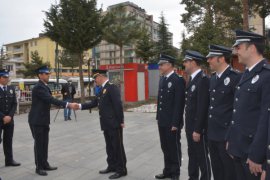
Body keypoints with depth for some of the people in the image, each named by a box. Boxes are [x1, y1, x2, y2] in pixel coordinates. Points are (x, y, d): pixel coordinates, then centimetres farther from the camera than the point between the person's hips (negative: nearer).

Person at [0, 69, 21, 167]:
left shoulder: (11, 89, 8)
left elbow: (14, 104, 5)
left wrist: (10, 116, -6)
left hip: (9, 119, 4)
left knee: (8, 140, 11)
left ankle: (9, 160, 20)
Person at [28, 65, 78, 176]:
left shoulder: (44, 87, 12)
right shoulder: (39, 87, -19)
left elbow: (50, 100, 11)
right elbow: (51, 100, -28)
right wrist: (68, 104, -31)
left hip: (43, 120, 9)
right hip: (37, 120, -9)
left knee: (44, 143, 14)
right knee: (39, 143, 1)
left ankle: (44, 164, 25)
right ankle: (39, 167, 14)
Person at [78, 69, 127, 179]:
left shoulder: (112, 87, -15)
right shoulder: (103, 89, 15)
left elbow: (118, 105, -20)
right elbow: (94, 103, 16)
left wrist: (121, 121, -20)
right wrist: (80, 106, 8)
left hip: (114, 124, -9)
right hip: (106, 124, 9)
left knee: (118, 147, 1)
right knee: (109, 146, 17)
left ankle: (121, 170, 12)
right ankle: (112, 166, 31)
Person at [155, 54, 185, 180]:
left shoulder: (178, 80, -14)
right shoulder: (162, 79, 11)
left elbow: (179, 104, -18)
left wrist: (175, 123, -19)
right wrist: (158, 117, 13)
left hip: (172, 122, -8)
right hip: (162, 121, 8)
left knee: (174, 148, 8)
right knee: (165, 147, 18)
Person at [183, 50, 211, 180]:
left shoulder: (203, 79, -18)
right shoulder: (192, 79, 11)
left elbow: (202, 107, -22)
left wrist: (197, 129, -21)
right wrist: (188, 126, 15)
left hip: (199, 127, -9)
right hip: (190, 126, 9)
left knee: (202, 157, 6)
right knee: (192, 155, 20)